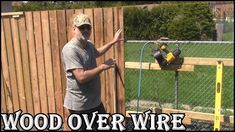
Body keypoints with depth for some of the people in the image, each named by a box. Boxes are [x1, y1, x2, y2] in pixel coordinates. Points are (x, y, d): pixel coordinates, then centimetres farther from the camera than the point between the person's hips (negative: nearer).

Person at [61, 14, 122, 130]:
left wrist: (113, 42, 30)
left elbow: (96, 53, 30)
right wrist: (103, 66, -19)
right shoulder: (70, 49, -23)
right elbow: (81, 77, -31)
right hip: (79, 105, -9)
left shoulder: (89, 45, 5)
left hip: (95, 101, 9)